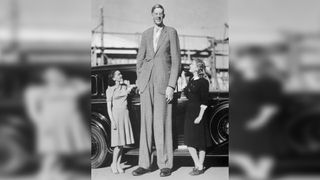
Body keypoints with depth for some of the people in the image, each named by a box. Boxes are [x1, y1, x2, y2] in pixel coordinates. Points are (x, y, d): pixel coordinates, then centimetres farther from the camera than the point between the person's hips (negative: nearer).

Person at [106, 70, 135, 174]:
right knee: (118, 141, -7)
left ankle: (118, 164, 12)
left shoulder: (125, 86, 13)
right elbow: (109, 107, -4)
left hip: (125, 115, 5)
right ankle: (114, 164, 8)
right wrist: (112, 121, -11)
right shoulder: (110, 90, -2)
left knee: (122, 142, 4)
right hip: (116, 115, -5)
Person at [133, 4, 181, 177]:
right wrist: (140, 82, 5)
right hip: (147, 81, 4)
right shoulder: (146, 34, 15)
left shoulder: (171, 32, 1)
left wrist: (171, 86, -12)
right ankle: (144, 164, 9)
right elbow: (140, 59, 16)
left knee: (162, 123, -5)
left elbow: (176, 60, -5)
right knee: (146, 122, 3)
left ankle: (165, 164, 5)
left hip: (163, 81, -4)